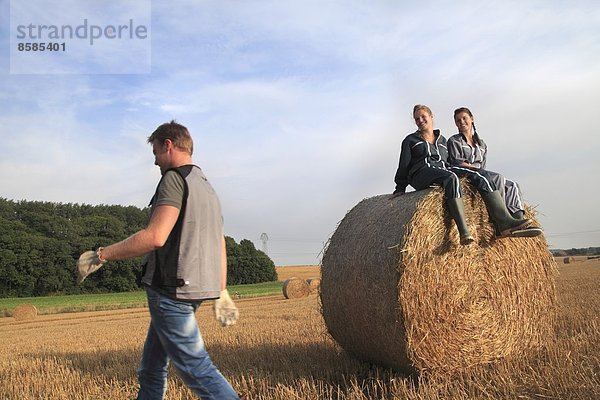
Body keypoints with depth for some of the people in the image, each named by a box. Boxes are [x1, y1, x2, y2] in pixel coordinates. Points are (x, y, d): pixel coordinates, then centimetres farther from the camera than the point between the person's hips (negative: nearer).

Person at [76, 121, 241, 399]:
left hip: (171, 291, -10)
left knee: (195, 368, -6)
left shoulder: (175, 178, -11)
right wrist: (221, 292, 21)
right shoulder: (207, 188, 18)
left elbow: (155, 237, -22)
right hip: (195, 288, 10)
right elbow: (220, 246, 18)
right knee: (152, 366, 18)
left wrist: (100, 256, -13)